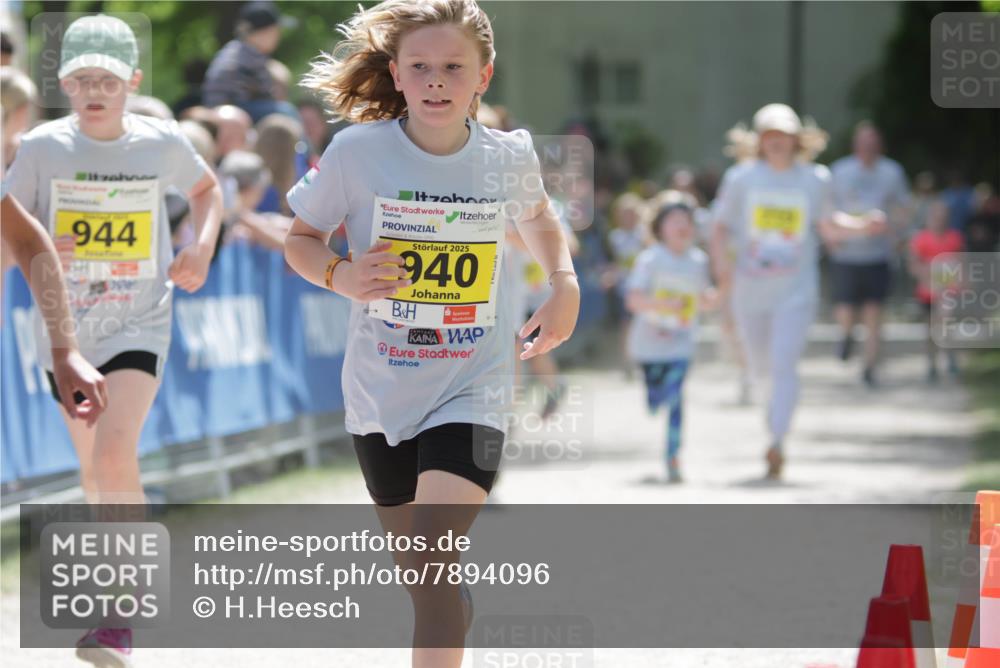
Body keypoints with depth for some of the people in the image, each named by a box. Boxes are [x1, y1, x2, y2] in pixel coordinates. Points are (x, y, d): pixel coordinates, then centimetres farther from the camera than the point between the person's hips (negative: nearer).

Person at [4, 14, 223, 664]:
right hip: (66, 331, 2)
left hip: (139, 326, -2)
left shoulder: (162, 142, -6)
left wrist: (202, 249, -1)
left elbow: (207, 188, 15)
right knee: (95, 470, 15)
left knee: (115, 454, -21)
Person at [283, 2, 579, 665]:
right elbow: (301, 239, 2)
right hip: (380, 390, 1)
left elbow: (538, 216, 20)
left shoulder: (509, 157, -4)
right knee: (420, 576, 16)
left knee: (434, 567, -20)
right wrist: (341, 275, -18)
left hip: (471, 392, -1)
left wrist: (565, 284, 5)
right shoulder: (358, 151, -10)